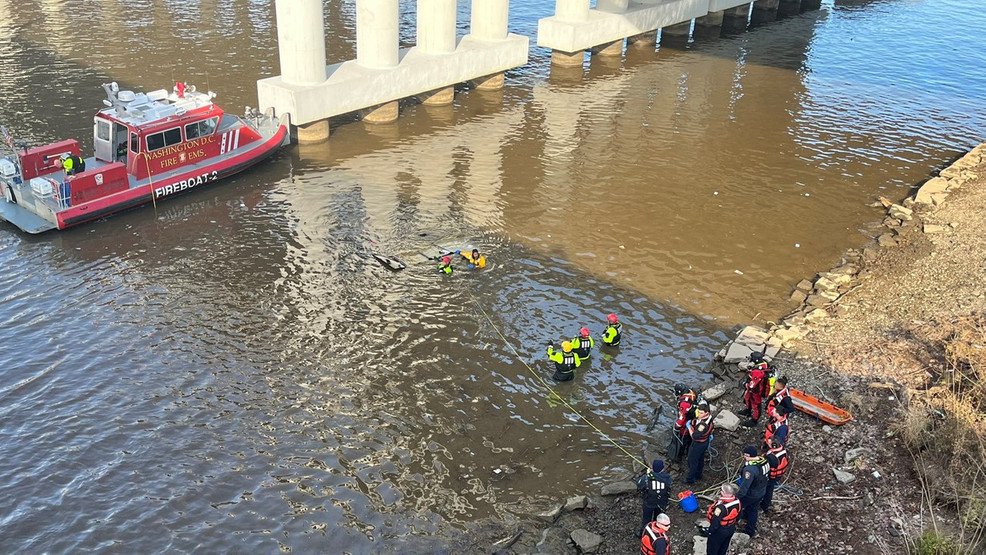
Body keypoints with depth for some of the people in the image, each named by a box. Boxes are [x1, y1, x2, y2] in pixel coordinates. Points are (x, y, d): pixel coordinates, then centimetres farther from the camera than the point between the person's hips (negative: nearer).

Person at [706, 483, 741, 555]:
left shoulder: (721, 507, -39)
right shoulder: (737, 501, -17)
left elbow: (715, 523, -28)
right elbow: (738, 517, 1)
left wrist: (710, 531, -10)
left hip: (720, 531, -7)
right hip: (731, 529, 7)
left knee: (712, 549, 18)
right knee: (724, 547, 29)